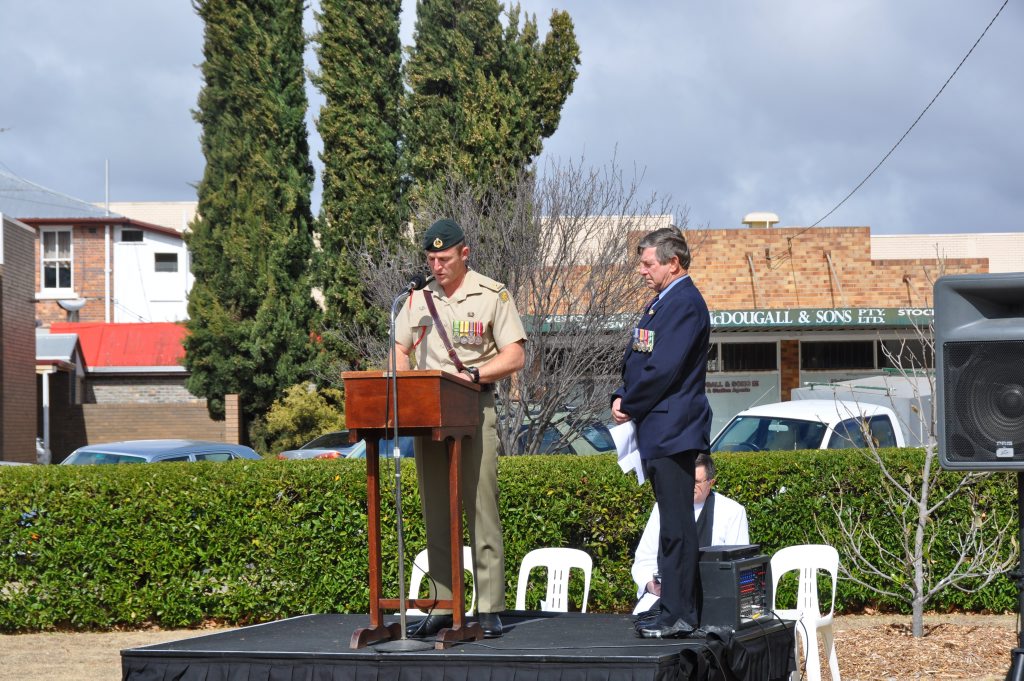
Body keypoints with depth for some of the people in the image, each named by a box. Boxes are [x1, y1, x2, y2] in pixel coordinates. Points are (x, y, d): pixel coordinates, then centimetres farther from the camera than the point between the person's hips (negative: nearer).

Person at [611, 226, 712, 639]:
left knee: (676, 525, -9)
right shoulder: (661, 302, 19)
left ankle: (678, 617, -8)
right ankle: (677, 610, 17)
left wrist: (630, 407, -8)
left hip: (673, 430, -10)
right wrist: (621, 398, 5)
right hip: (658, 431, 10)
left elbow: (664, 369, -19)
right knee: (672, 525, 12)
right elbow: (636, 359, 23)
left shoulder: (686, 303, -13)